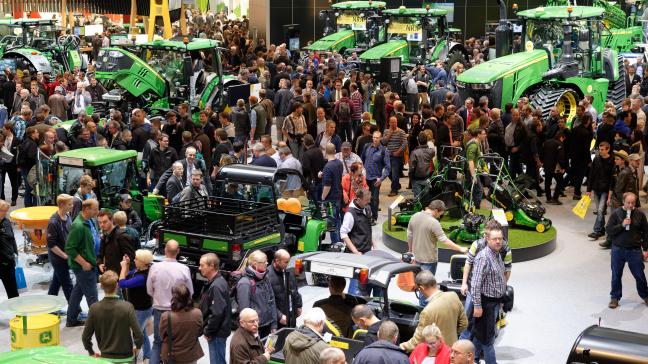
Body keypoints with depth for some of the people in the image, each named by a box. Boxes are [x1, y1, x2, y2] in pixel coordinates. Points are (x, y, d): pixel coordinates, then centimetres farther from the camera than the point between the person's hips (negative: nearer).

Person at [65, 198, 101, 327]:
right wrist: (84, 263, -21)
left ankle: (72, 320, 30)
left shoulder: (90, 221, 3)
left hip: (90, 263, 9)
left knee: (78, 291, 19)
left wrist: (98, 258, 14)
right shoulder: (78, 226, -25)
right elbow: (69, 249, -23)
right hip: (83, 267, -9)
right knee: (92, 296, 0)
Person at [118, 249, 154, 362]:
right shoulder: (138, 270, -6)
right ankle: (147, 356, 38)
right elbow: (127, 277, 9)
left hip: (141, 310, -10)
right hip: (139, 307, 10)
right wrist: (127, 265, -7)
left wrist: (124, 267, -21)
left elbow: (122, 284, -32)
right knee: (142, 332, 23)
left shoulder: (143, 277, -33)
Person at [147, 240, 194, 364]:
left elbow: (149, 290, -1)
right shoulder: (184, 269, -16)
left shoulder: (155, 268, -13)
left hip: (159, 310, 1)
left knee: (157, 343, 16)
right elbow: (190, 292, -3)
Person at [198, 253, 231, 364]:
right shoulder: (213, 282, 10)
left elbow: (217, 313, -27)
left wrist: (208, 331, -16)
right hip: (217, 331, 10)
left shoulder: (217, 286, -23)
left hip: (217, 333, -10)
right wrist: (206, 329, 15)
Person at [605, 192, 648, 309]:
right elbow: (608, 230, -8)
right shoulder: (616, 213, -5)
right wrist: (622, 225, -21)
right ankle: (615, 297, 24)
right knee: (616, 275, 8)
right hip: (618, 250, 0)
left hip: (635, 250, 0)